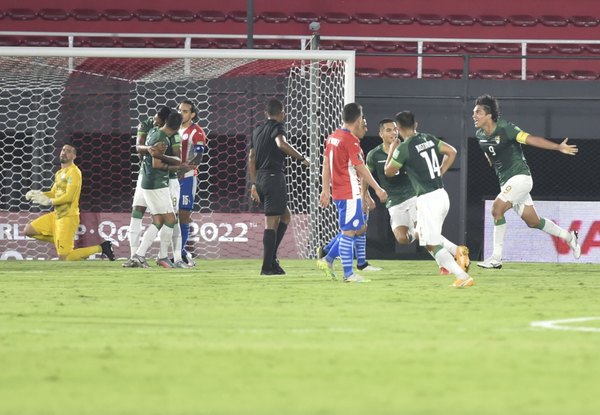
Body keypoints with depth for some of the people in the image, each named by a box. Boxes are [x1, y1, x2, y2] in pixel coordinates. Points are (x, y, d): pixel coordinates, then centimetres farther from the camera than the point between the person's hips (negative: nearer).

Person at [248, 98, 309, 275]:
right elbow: (281, 143, -27)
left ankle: (271, 257, 11)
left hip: (260, 179, 8)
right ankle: (267, 266, -7)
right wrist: (302, 158, -18)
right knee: (271, 223, -6)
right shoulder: (277, 127, -6)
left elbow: (251, 158, 18)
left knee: (285, 216, 20)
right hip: (274, 177, -8)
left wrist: (254, 184, 19)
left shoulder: (257, 131, 19)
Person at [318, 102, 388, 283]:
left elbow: (326, 164, 13)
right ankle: (348, 274, -4)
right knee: (349, 231, -5)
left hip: (337, 191, 9)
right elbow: (361, 168, -14)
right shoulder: (351, 140, -15)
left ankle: (328, 260, 11)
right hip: (350, 192, -9)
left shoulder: (332, 137, 11)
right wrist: (377, 189, -9)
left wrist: (326, 189, 16)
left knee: (359, 227, 15)